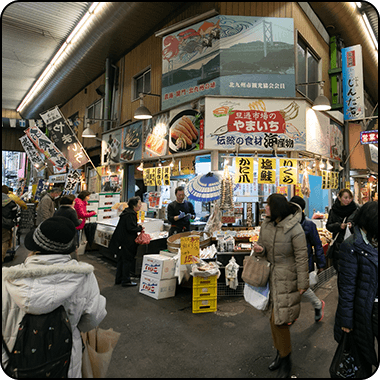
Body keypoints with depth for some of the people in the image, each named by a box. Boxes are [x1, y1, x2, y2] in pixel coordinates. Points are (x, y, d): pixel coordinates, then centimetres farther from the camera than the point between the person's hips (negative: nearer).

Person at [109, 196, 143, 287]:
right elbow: (131, 228, -25)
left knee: (121, 260, 18)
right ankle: (126, 280, 10)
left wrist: (137, 226, 8)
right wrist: (140, 228, -10)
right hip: (126, 242, -10)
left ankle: (119, 279, 29)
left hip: (121, 241, 10)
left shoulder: (127, 212, 12)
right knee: (128, 260, 1)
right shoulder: (130, 215, -20)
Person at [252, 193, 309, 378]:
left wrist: (302, 283, -9)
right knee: (274, 319, 17)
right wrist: (260, 249, -12)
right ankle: (280, 354, 40)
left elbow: (301, 258, -13)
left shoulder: (294, 229, -19)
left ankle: (286, 361, 25)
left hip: (287, 279, -6)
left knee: (279, 320, -1)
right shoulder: (266, 224, 0)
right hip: (271, 277, 6)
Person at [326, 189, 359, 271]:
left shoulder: (355, 208, -3)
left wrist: (352, 224, -25)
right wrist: (339, 226, -15)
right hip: (338, 244, 2)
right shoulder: (334, 209, 3)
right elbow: (328, 225, 3)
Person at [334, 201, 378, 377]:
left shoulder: (374, 242, -1)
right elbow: (347, 285, -16)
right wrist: (346, 319, -13)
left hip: (374, 306, 5)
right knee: (364, 352, 16)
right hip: (366, 310, -4)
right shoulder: (352, 247, -19)